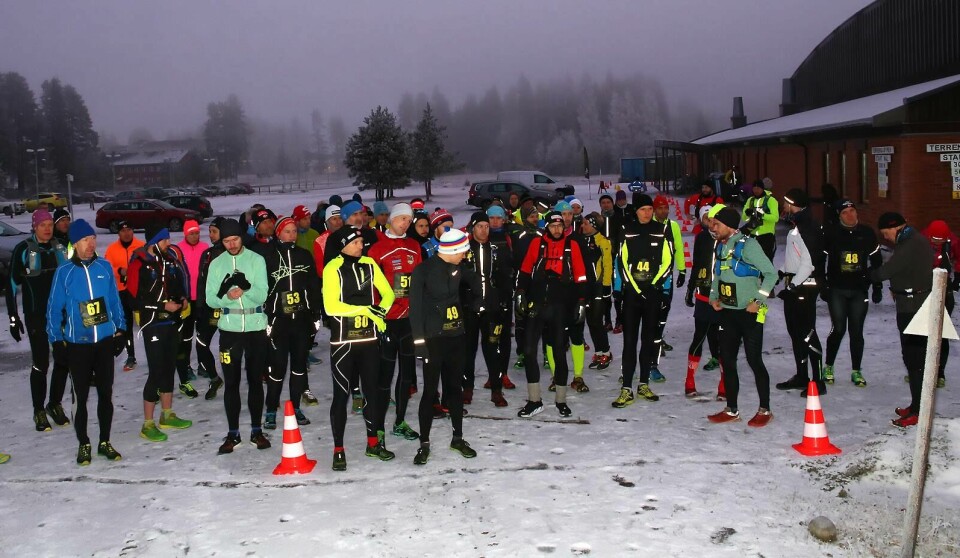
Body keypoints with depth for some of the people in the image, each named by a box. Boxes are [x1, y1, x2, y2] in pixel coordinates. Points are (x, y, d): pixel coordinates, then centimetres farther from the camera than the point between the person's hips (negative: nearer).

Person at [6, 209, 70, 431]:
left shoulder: (60, 248, 7)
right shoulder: (23, 250, -6)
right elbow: (12, 285, -4)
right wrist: (13, 317, -7)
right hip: (36, 316, -4)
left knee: (63, 360, 4)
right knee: (41, 363, -2)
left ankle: (55, 404, 21)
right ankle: (39, 411, 11)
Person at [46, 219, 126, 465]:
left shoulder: (104, 267, 0)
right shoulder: (64, 272, -6)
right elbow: (54, 309, -1)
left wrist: (120, 330, 7)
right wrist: (56, 340, -3)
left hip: (105, 341, 2)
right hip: (77, 344, -2)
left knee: (106, 394, 9)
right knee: (81, 396, 6)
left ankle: (105, 442, 23)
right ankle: (83, 444, 20)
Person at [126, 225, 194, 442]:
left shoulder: (170, 260, 9)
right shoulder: (139, 264, -13)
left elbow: (179, 284, 23)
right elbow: (134, 298, -16)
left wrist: (183, 299, 3)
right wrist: (163, 306, -18)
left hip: (172, 323, 7)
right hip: (153, 325, -7)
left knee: (169, 368, 15)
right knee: (156, 372, -8)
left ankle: (167, 415, 29)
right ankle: (148, 424, 0)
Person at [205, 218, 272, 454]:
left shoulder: (256, 260, -1)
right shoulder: (216, 264, 4)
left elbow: (262, 294, -9)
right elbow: (210, 299, -1)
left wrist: (244, 291, -29)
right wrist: (227, 296, -21)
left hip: (256, 327, -1)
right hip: (229, 328, 1)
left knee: (255, 380, 8)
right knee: (231, 382, 4)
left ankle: (257, 430, 18)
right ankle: (233, 433, 13)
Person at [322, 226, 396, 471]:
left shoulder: (369, 264, 4)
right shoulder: (333, 269, -11)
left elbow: (387, 293, 8)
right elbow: (331, 306, -19)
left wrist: (380, 312, -12)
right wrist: (366, 309, -15)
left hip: (369, 338, 5)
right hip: (343, 340, -5)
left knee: (371, 390, 13)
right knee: (341, 394, 0)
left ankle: (374, 443, 27)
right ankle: (338, 450, 9)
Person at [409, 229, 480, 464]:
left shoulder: (457, 268, 4)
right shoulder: (423, 270, -12)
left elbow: (474, 280, 26)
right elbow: (415, 307, -12)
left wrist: (478, 303, 15)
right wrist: (419, 340, -16)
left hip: (456, 336, 5)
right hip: (432, 337, -5)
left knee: (454, 387, 13)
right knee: (430, 390, -1)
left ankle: (458, 438, 25)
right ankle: (424, 443, 10)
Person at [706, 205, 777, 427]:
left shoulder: (747, 244, -14)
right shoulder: (721, 246, 9)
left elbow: (770, 273, -13)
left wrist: (758, 300, -16)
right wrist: (714, 297, 6)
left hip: (749, 313, -8)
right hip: (727, 312, 8)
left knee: (754, 360, -2)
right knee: (727, 360, 9)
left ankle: (765, 410, 11)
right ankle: (732, 409, 19)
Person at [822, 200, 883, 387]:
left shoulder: (867, 233, 3)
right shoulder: (830, 233, -4)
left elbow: (876, 261, 10)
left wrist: (877, 287, 8)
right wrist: (822, 286, -3)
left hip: (859, 290, 2)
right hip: (836, 289, -2)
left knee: (857, 331, 4)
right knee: (838, 329, -5)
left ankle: (856, 371, 15)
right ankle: (828, 367, 14)